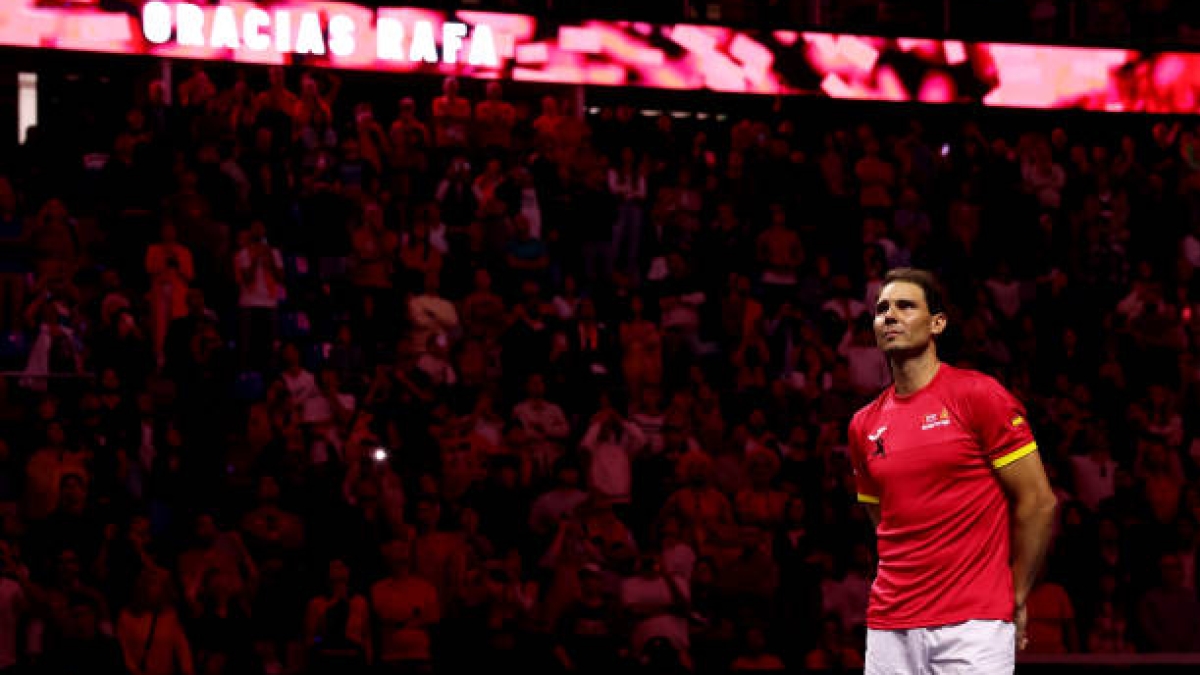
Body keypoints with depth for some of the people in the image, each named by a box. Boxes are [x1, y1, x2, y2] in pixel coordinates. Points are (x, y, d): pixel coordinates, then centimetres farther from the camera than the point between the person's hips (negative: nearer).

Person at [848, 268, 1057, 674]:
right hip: (889, 628, 5)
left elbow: (1038, 503, -3)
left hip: (973, 625, -5)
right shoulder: (864, 425, 12)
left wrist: (1014, 599, 1)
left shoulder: (979, 396, -4)